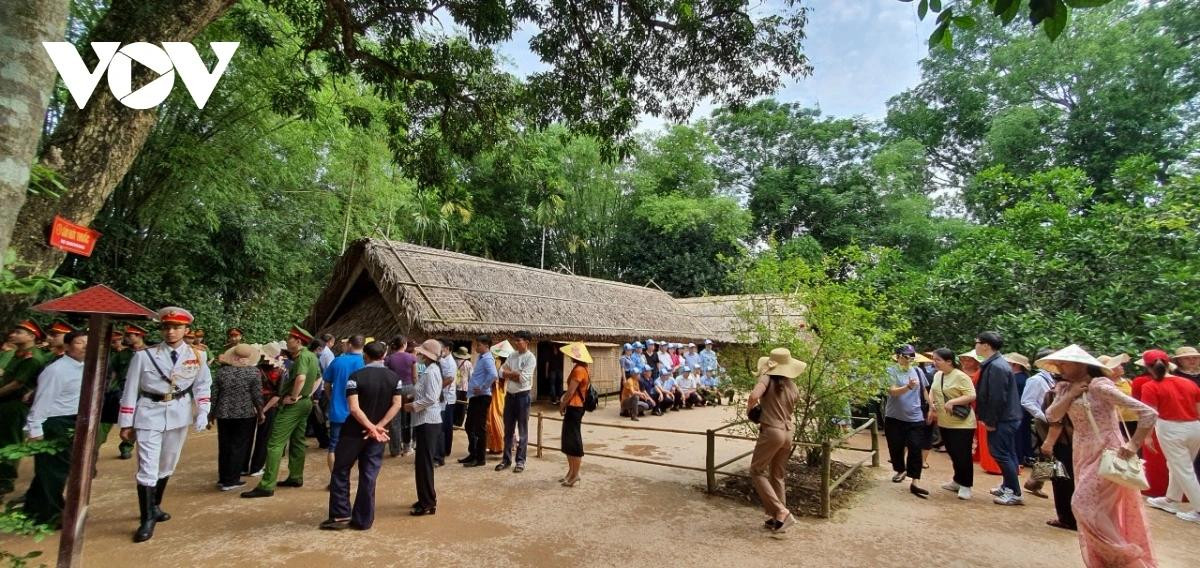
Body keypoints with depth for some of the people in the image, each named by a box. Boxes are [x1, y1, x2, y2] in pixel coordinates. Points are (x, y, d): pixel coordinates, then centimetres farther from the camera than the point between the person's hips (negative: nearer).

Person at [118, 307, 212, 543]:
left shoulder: (198, 356, -1)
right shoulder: (144, 356, -8)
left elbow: (202, 386, 2)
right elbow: (130, 390, -2)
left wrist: (202, 414, -10)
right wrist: (126, 424, -1)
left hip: (179, 414, 3)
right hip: (149, 415, -3)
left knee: (167, 465, 17)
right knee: (147, 468, -5)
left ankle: (154, 507, 36)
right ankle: (147, 520, 5)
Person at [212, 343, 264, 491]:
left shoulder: (222, 371, 1)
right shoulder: (254, 372, -9)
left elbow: (214, 395, 4)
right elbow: (257, 396, -9)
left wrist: (212, 414, 15)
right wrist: (261, 413, 4)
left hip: (223, 415, 4)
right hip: (245, 415, -3)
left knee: (224, 447, 15)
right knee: (240, 446, 5)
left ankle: (222, 478, 22)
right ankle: (231, 480, 7)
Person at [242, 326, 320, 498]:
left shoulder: (302, 356, -18)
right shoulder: (312, 356, 11)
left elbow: (301, 378, -34)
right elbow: (318, 378, 23)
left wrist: (293, 397, -22)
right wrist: (308, 393, 14)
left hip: (293, 405, -10)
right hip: (305, 402, 10)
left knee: (275, 443, -8)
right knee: (297, 441, 16)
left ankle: (267, 486, -8)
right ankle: (296, 477, 24)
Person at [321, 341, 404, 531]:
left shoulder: (356, 376, -10)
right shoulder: (395, 378, 0)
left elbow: (354, 408, -20)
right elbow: (397, 405, -9)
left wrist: (371, 428, -16)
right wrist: (378, 427, -12)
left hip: (354, 432, -3)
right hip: (378, 434, 3)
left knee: (340, 472, 13)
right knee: (369, 476, 8)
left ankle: (340, 516, 13)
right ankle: (363, 520, 13)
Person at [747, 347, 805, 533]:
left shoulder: (767, 379, -10)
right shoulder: (792, 387, 8)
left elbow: (754, 396, -26)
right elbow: (790, 410, 14)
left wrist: (749, 408, -6)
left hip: (771, 431, -7)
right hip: (788, 432, 7)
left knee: (757, 472, 7)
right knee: (777, 476, 18)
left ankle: (781, 512, 0)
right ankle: (778, 517, 22)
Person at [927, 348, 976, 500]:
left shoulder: (960, 376, -18)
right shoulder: (937, 375, 6)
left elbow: (972, 396, -22)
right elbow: (932, 391, 17)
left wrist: (952, 401, -30)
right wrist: (931, 404, 0)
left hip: (962, 424, -8)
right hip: (944, 423, 8)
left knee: (963, 455, -1)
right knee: (953, 454, 17)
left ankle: (966, 486, 11)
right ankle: (957, 481, 31)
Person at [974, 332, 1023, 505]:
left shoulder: (996, 366, -22)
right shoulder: (993, 364, 10)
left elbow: (997, 398, -24)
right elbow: (986, 394, 16)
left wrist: (991, 421, -17)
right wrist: (987, 418, 16)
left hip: (1002, 420, -10)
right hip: (1005, 418, 10)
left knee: (1001, 454, -4)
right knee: (1007, 454, 17)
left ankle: (1015, 493, 4)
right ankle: (1008, 487, 28)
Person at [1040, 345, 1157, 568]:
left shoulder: (1099, 385, -16)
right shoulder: (1065, 388, 6)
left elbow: (1148, 413, -18)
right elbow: (1051, 416, -6)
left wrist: (1133, 445, -21)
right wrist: (1070, 394, -14)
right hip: (1083, 455, 7)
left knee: (1084, 506, -11)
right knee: (1095, 510, 12)